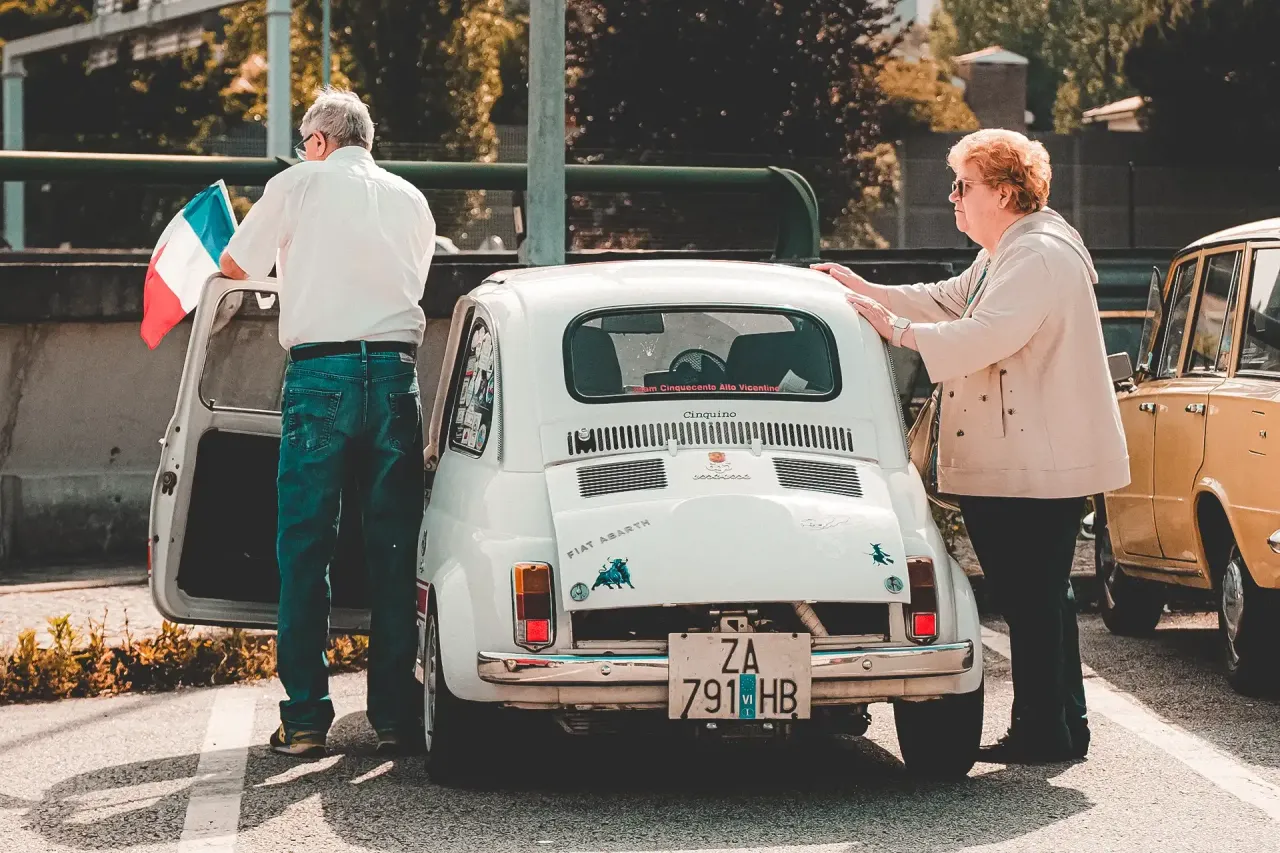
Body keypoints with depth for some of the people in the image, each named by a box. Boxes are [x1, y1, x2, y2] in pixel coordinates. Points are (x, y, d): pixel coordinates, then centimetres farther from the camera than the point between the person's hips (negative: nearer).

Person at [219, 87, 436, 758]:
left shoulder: (298, 184, 6)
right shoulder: (411, 201, 16)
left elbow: (235, 267, 16)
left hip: (321, 372, -3)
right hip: (395, 371, 3)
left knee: (304, 546, 1)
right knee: (394, 547, 6)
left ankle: (305, 716, -2)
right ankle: (394, 714, 6)